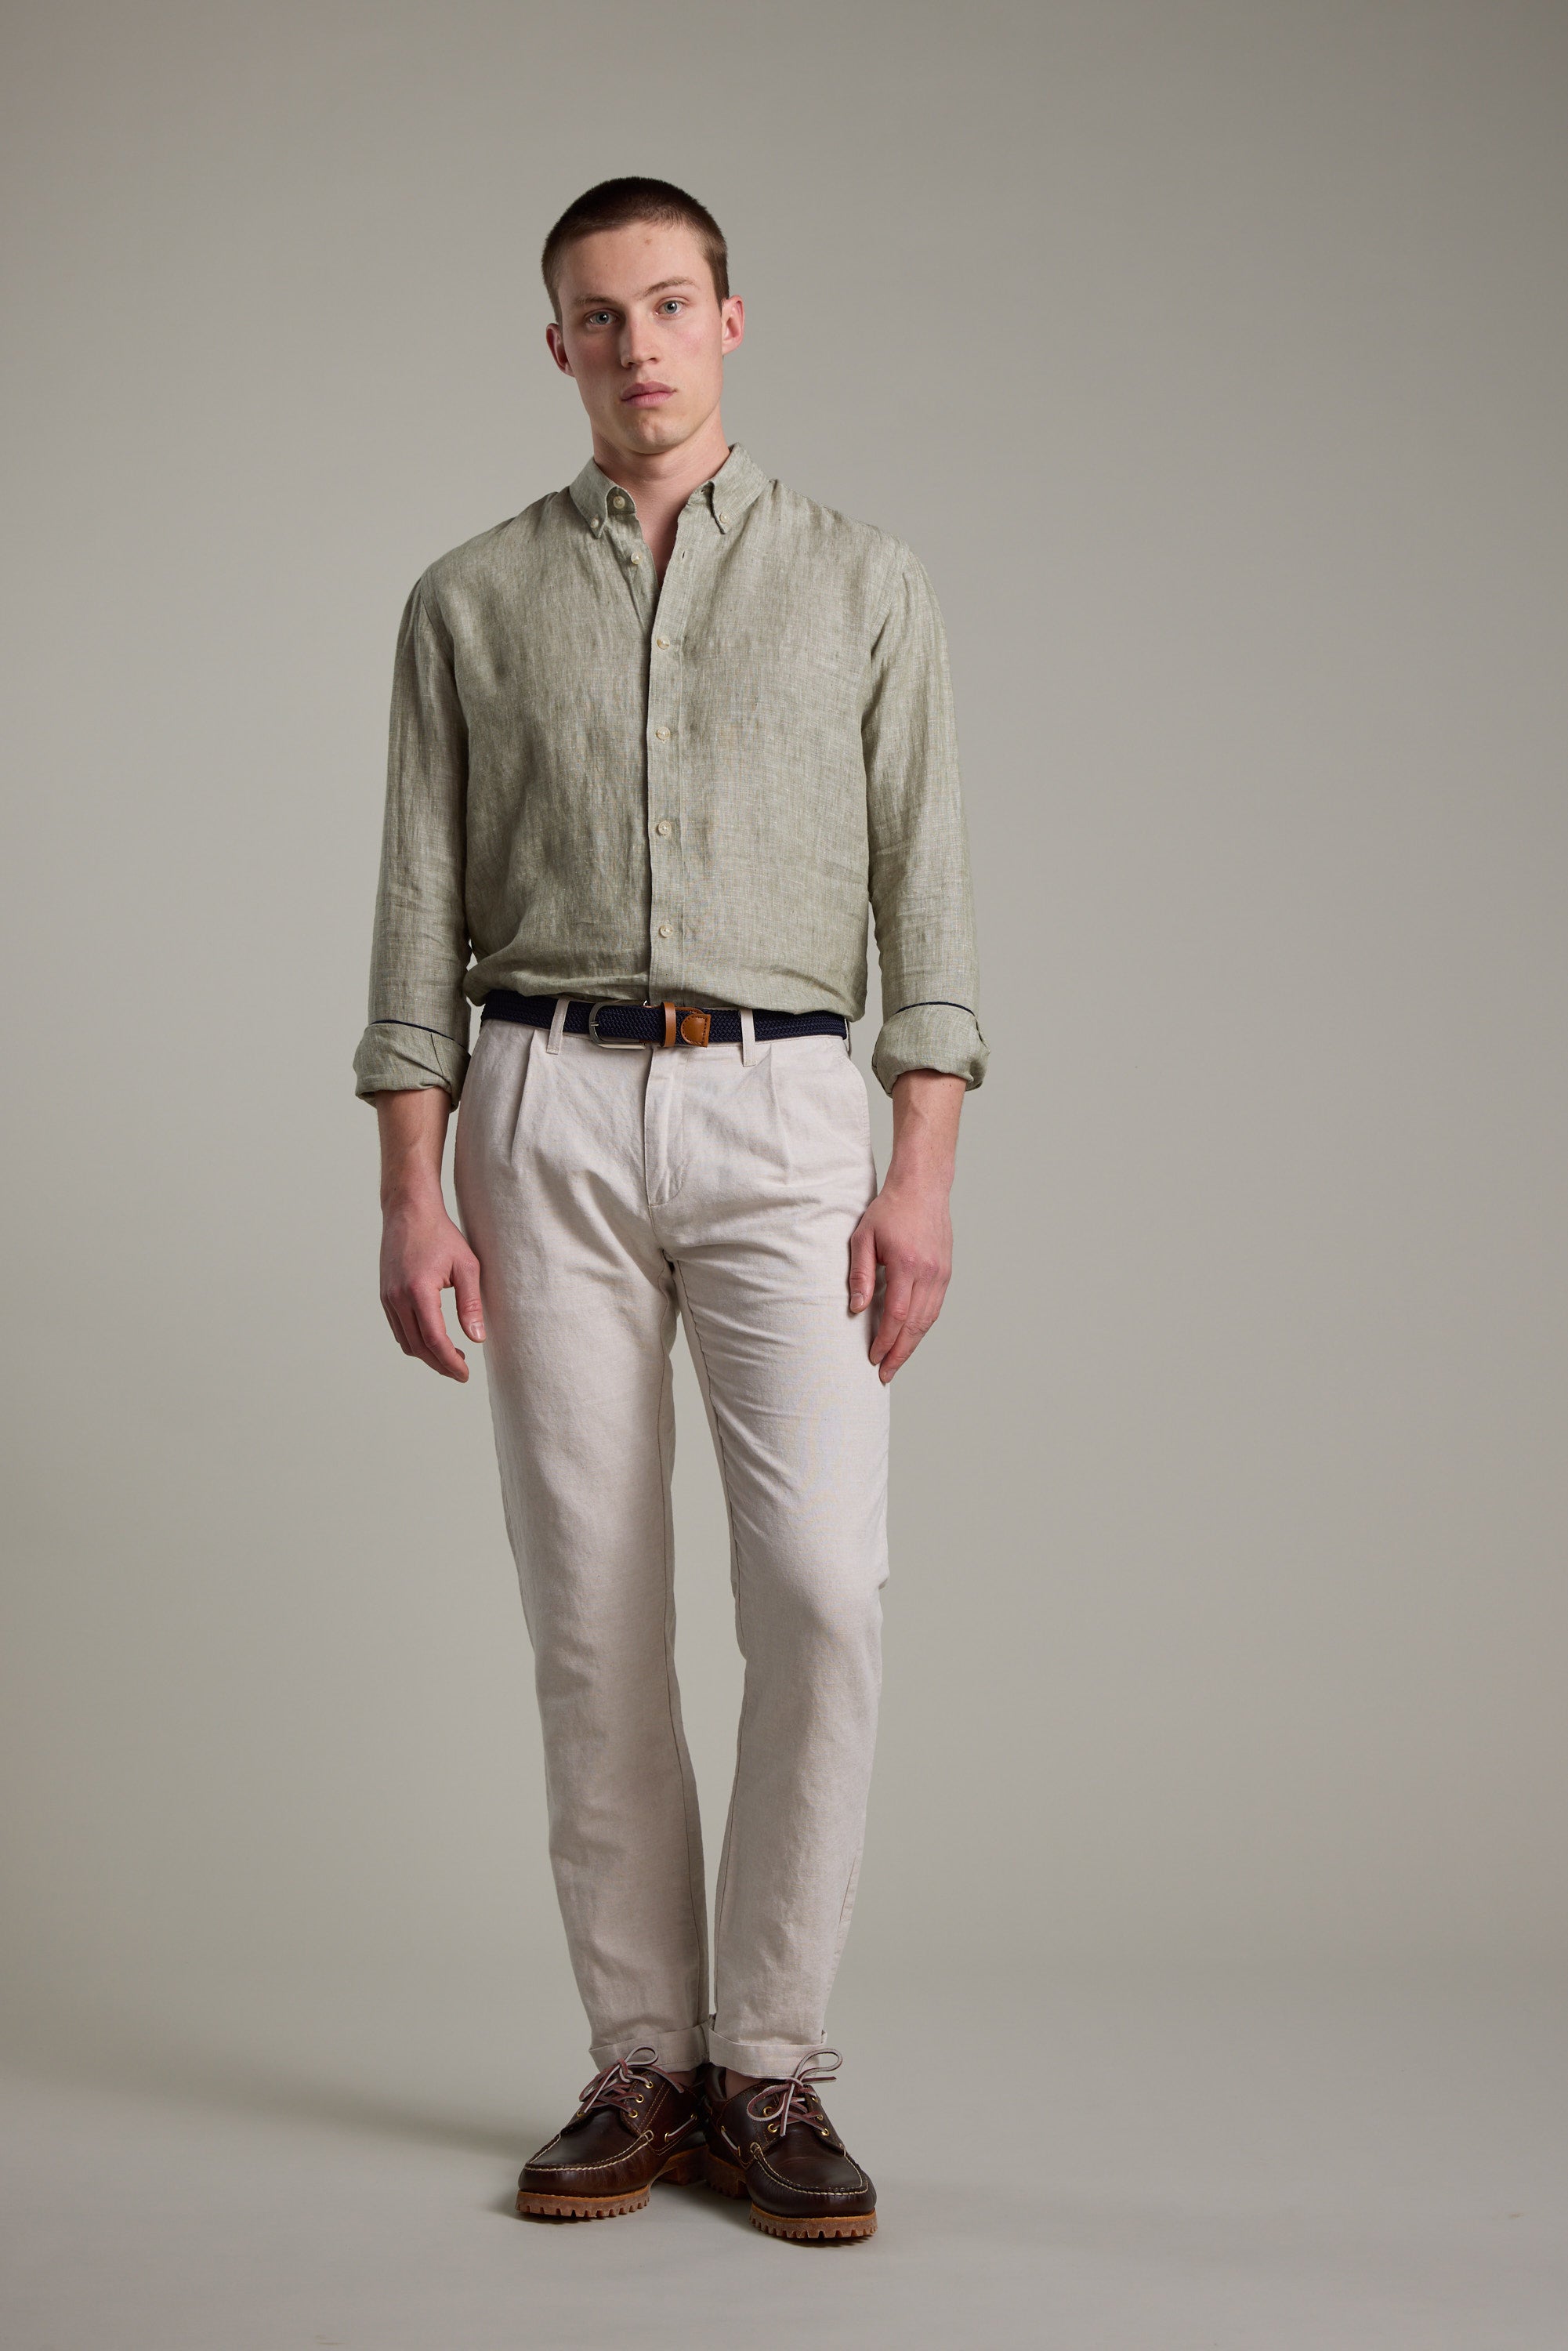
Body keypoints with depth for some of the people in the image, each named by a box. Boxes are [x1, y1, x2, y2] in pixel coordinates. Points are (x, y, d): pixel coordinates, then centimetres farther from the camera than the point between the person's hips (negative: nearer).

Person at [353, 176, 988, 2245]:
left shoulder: (862, 583, 9)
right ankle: (645, 2067, 12)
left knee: (821, 1587, -12)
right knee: (594, 1610, 1)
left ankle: (770, 2069, 1)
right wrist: (412, 1193, -2)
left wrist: (925, 1176, -6)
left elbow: (926, 892, 4)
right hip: (546, 1110, 1)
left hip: (784, 1108, -1)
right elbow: (421, 912, 8)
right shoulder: (471, 602, 11)